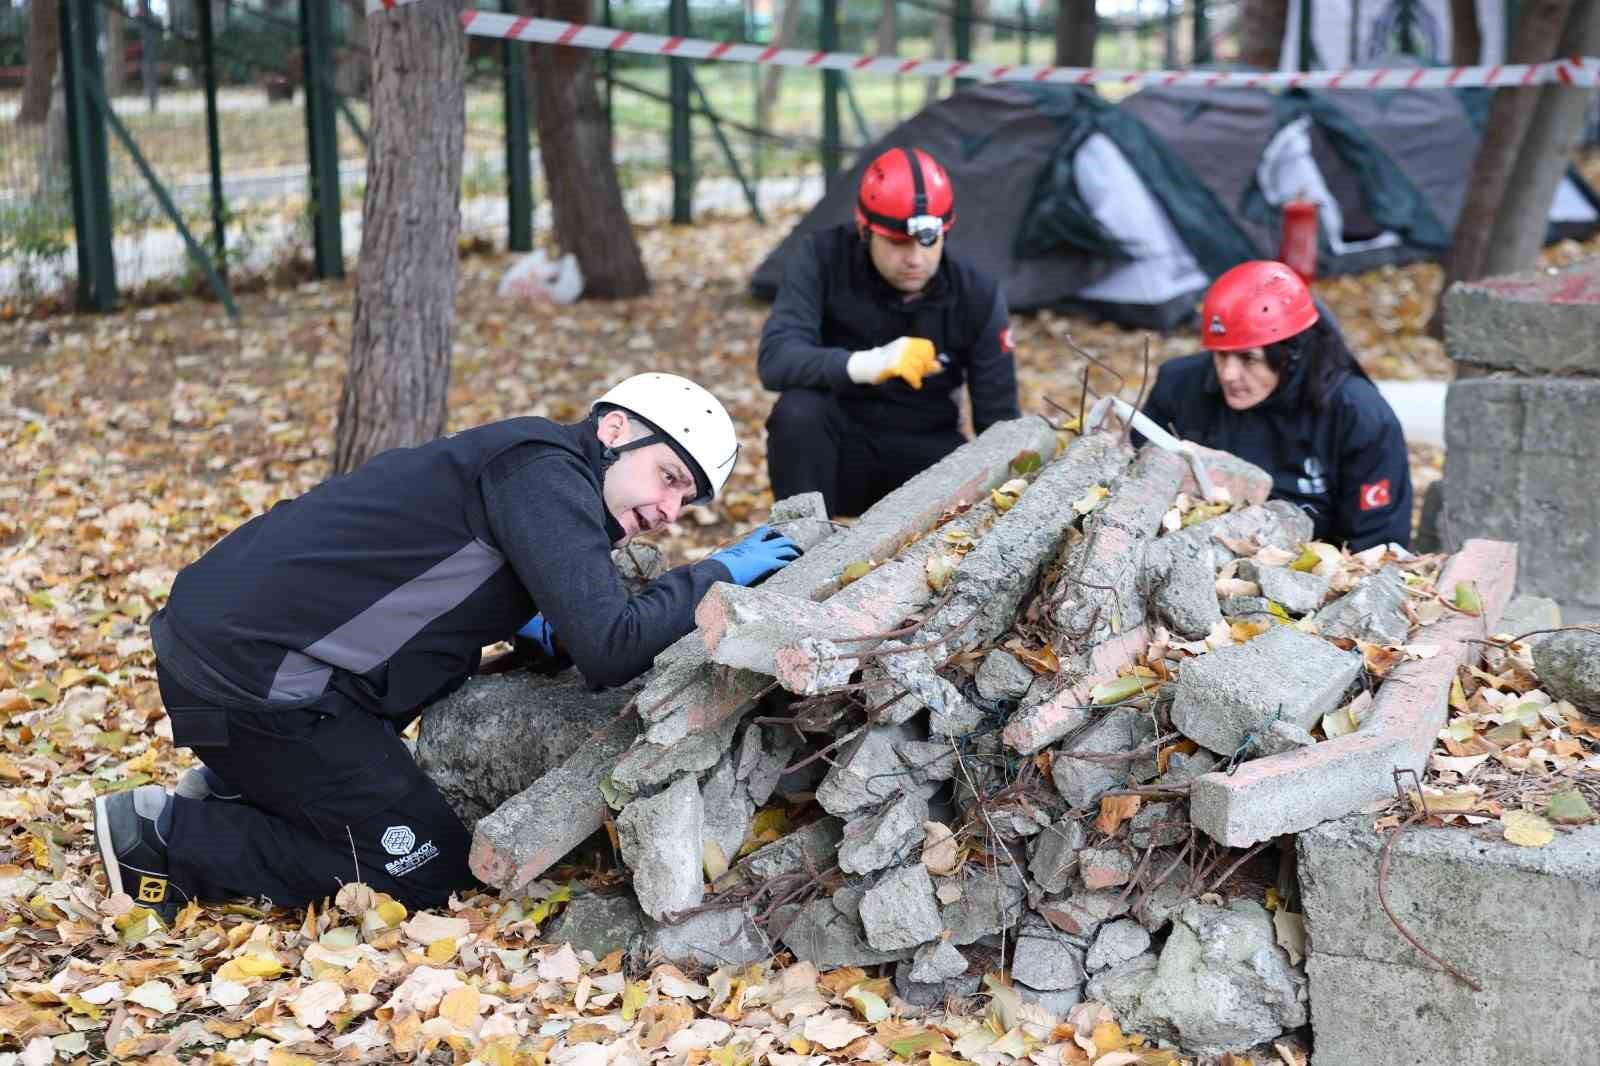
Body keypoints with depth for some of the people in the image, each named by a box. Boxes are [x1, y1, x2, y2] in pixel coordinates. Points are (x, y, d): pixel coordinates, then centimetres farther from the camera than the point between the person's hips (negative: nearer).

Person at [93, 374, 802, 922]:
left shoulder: (546, 476, 15)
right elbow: (608, 650, -24)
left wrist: (523, 623, 10)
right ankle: (170, 838, 1)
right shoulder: (546, 471, -14)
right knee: (428, 870, -1)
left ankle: (232, 793, 18)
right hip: (251, 671, -10)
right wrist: (717, 574, -9)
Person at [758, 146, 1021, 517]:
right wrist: (867, 364, -47)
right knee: (798, 409, -34)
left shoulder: (977, 296, -11)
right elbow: (775, 359, -29)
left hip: (924, 458, 2)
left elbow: (997, 417, -6)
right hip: (842, 452, -2)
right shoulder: (823, 258, -15)